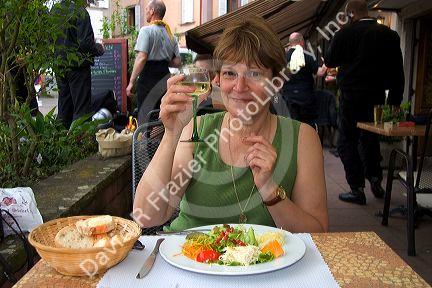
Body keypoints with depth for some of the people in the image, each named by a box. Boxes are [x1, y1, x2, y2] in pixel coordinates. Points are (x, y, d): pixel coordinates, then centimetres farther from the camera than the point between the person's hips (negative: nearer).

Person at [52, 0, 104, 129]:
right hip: (77, 65, -7)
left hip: (59, 64, 8)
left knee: (64, 107, 16)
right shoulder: (80, 12, -12)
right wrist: (99, 49, 0)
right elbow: (86, 42, -17)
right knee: (82, 108, -2)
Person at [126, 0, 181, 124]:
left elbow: (141, 58, -16)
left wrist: (131, 82, -13)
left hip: (148, 78, -6)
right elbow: (177, 62, 11)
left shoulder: (146, 30, -7)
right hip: (165, 79, 6)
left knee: (144, 116, 0)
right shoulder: (170, 34, 12)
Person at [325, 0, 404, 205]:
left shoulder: (345, 33, -10)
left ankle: (357, 189, 4)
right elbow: (397, 72, 4)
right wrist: (394, 101, 10)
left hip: (352, 97, -4)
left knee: (347, 142, 5)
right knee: (370, 138, 23)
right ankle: (375, 180, 23)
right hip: (377, 97, 4)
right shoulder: (390, 35, 2)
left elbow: (329, 61, 0)